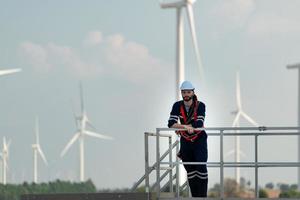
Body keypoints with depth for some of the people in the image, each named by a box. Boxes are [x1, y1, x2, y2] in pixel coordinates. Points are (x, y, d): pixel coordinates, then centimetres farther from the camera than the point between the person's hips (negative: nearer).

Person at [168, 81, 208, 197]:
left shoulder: (200, 105, -14)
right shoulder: (177, 106, -7)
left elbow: (199, 124, -24)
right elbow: (171, 124, -17)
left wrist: (180, 127, -22)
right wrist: (186, 127, -31)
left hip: (199, 140, -3)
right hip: (185, 141, 3)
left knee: (201, 167, -13)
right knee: (190, 169, 8)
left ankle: (203, 195, -9)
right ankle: (194, 196, 14)